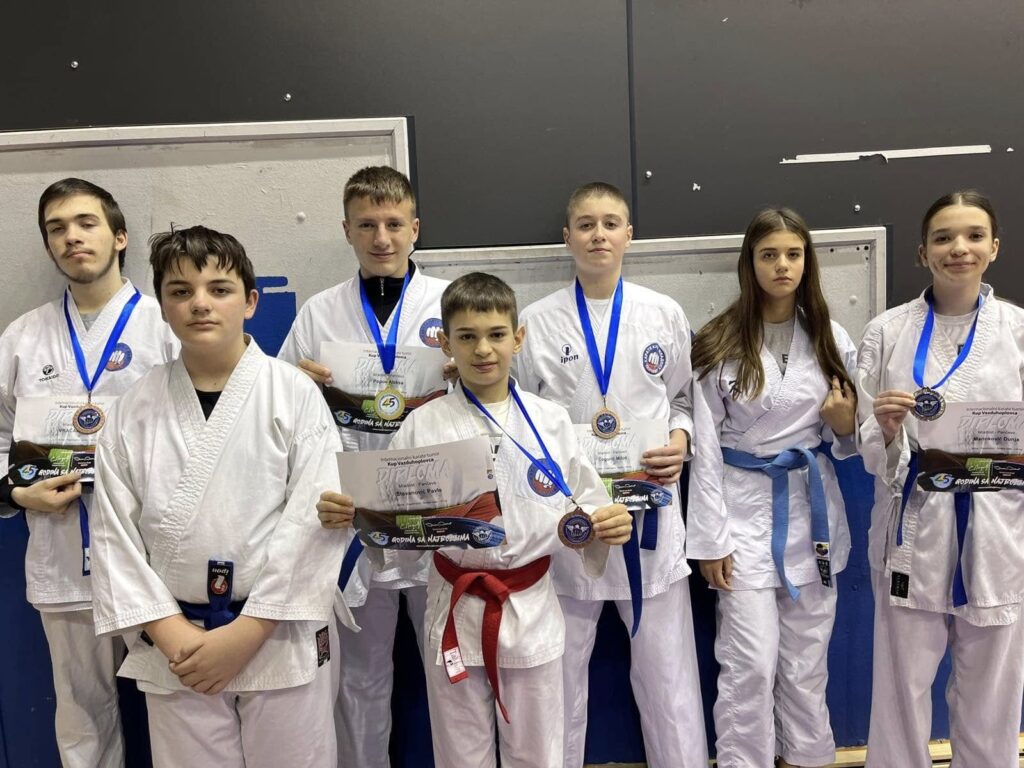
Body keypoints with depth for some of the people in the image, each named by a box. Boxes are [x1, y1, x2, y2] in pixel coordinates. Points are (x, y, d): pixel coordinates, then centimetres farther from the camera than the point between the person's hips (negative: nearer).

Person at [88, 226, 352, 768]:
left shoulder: (295, 394, -7)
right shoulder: (134, 409, 1)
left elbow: (314, 520, -11)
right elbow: (114, 532, 2)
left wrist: (245, 633, -13)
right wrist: (170, 633, -8)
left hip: (279, 638, -2)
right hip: (173, 647, 2)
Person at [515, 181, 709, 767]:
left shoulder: (665, 314, 3)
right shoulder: (537, 322, -1)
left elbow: (686, 397, 12)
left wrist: (681, 440, -7)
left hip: (652, 508, 1)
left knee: (667, 668, 10)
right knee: (560, 670, 13)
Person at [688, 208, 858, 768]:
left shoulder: (832, 340, 4)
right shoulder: (720, 343, -7)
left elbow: (847, 439, 13)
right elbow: (705, 445, -7)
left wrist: (846, 424, -11)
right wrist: (710, 536, -10)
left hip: (811, 508, 3)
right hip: (745, 510, -3)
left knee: (807, 662, 14)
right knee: (750, 664, -1)